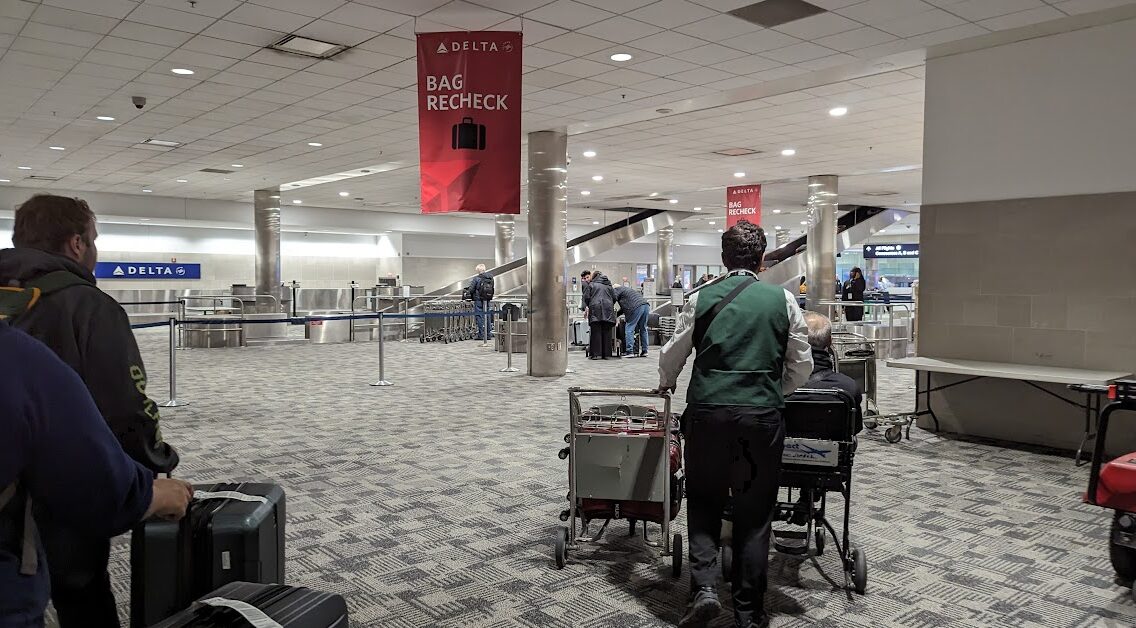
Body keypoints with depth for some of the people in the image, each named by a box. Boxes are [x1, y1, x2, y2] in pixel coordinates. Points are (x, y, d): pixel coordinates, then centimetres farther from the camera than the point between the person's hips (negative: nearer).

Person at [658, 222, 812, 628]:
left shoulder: (702, 298, 4)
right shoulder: (783, 300, 4)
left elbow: (671, 357, 11)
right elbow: (802, 365, 7)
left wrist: (666, 382, 33)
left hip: (708, 412, 0)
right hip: (762, 415, 0)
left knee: (704, 502, 17)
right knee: (754, 513, 11)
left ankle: (703, 587, 2)